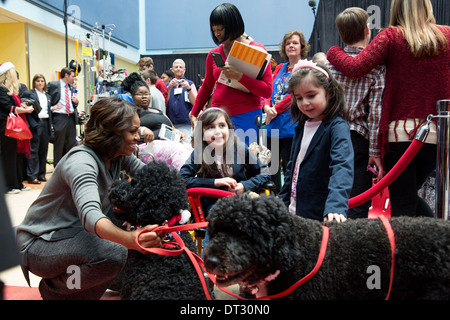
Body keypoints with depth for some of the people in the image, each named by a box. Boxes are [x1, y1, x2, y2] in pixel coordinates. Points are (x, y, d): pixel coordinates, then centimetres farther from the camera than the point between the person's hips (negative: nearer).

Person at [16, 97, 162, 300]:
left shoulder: (118, 155, -2)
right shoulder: (81, 161, -29)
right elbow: (90, 215, -44)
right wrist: (131, 239, -60)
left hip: (74, 233, 9)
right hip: (39, 244, -8)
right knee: (113, 253, -32)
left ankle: (123, 278, 12)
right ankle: (54, 289, -3)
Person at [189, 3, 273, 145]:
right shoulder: (213, 55, 11)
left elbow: (267, 91, -6)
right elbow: (206, 88, 26)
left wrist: (239, 76, -17)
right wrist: (194, 113, 25)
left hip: (247, 116, -3)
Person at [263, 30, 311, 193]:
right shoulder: (280, 68, 18)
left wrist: (275, 109, -12)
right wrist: (267, 108, -8)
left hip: (291, 126, -6)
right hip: (273, 124, 6)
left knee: (289, 167, -2)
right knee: (271, 167, 9)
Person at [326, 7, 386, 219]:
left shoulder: (330, 63, 7)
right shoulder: (376, 65, -4)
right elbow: (376, 110, -11)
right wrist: (375, 151, -9)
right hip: (358, 139, -4)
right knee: (357, 205, 1)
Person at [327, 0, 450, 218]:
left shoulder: (392, 36, -3)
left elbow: (355, 68, -13)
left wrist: (332, 52, 4)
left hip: (400, 132, -4)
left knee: (401, 204, 4)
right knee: (411, 195, 24)